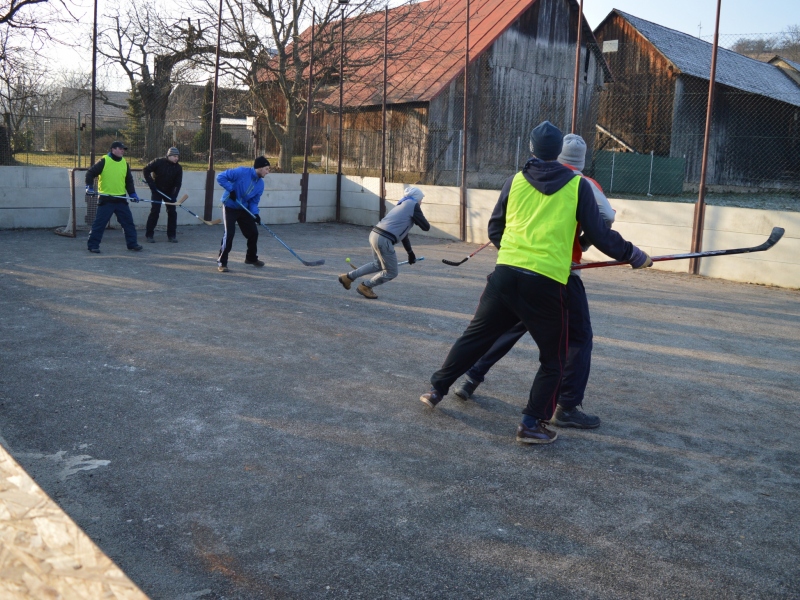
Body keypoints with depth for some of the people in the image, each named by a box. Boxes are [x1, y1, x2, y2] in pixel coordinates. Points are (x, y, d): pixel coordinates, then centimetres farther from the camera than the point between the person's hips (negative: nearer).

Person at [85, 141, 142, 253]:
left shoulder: (124, 163, 11)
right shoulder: (104, 161, -7)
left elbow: (129, 180, 17)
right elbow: (90, 173, -5)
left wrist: (132, 193, 9)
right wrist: (89, 187, -13)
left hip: (121, 199, 5)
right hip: (105, 199, -5)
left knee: (128, 222, 7)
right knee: (99, 223, -3)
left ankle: (132, 244, 18)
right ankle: (93, 245, 5)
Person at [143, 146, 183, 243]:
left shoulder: (178, 168, -7)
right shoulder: (158, 162, -15)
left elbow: (178, 183, -10)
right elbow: (145, 170, -9)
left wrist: (174, 196, -22)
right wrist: (151, 183, -16)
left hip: (170, 192, 3)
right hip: (157, 191, -3)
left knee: (172, 212, -2)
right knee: (155, 211, -9)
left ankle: (171, 235, 8)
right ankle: (149, 235, -2)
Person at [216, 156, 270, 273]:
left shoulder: (260, 184, -1)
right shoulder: (242, 172, -21)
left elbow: (254, 202, 2)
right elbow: (221, 177, -20)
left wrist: (255, 213, -15)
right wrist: (230, 190, -25)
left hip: (244, 209, 7)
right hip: (230, 207, -7)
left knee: (253, 232, 8)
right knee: (229, 233, -17)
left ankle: (251, 258, 30)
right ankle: (222, 262, -7)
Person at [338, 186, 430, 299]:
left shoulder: (402, 205, 25)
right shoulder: (413, 205, -2)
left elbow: (402, 232, 32)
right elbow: (426, 227, -3)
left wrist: (410, 252, 37)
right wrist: (419, 220, 18)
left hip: (374, 234, 9)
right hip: (384, 240, -9)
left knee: (378, 264, 31)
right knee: (391, 272, 8)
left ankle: (348, 277, 31)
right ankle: (365, 287, 18)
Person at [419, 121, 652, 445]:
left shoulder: (516, 181, 9)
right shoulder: (577, 185, 2)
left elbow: (494, 230, 15)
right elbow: (600, 234, 2)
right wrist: (635, 256, 16)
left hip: (506, 274, 3)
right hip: (547, 283, -3)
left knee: (476, 335, 19)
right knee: (554, 358, 12)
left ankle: (437, 389, 28)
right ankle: (532, 423, 9)